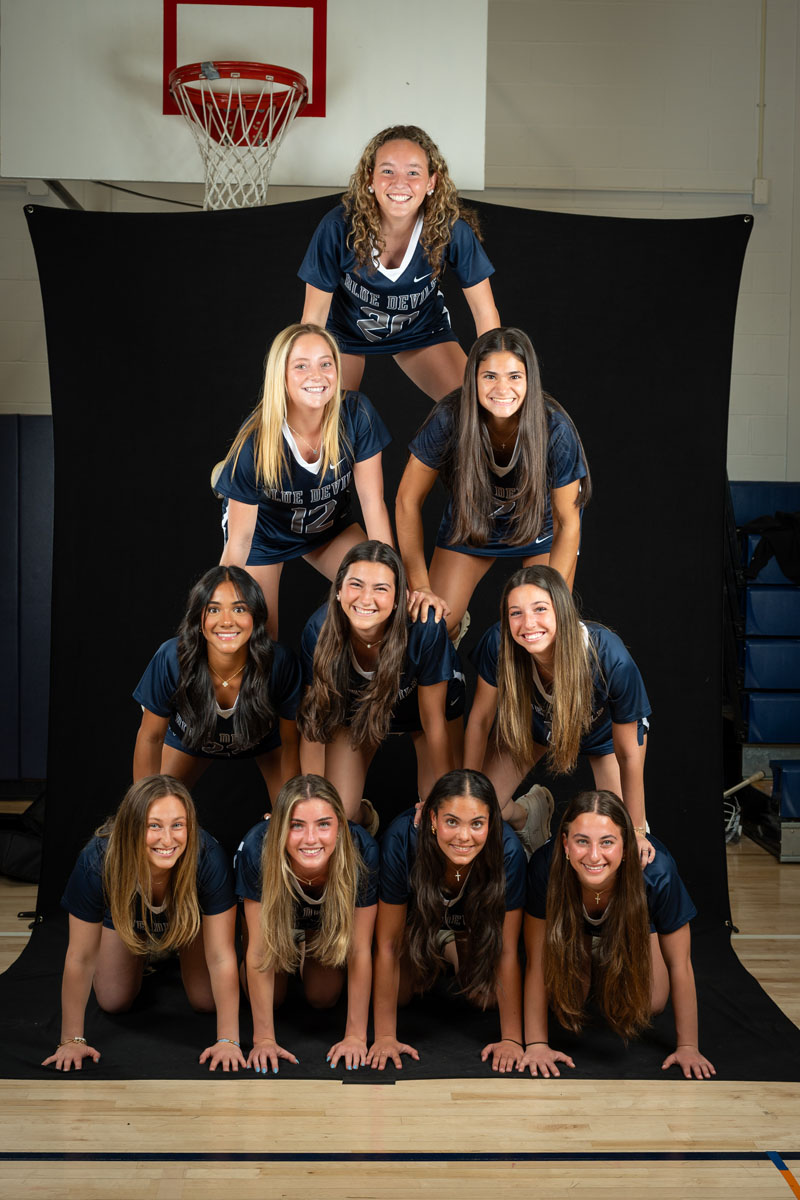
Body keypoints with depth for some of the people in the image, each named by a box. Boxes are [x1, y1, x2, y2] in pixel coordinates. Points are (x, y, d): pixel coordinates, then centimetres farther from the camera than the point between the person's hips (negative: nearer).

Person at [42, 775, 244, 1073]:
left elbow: (221, 958, -34)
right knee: (114, 1002, 3)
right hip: (126, 918, 1)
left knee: (206, 1001, -1)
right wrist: (72, 1040, -23)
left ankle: (176, 951, 30)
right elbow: (80, 958, -29)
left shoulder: (208, 859, -43)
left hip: (190, 918, 0)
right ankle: (147, 956, 34)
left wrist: (228, 1040, -33)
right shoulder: (97, 862, -41)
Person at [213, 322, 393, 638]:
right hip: (266, 533, -2)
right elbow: (240, 540, -26)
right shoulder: (255, 444, -34)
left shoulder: (355, 414, -28)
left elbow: (373, 503, -20)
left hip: (331, 526, 3)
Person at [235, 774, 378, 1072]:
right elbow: (259, 949, -31)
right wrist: (263, 1039, -28)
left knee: (323, 999, 2)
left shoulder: (362, 852, -41)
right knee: (271, 999, -1)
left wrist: (356, 1037, -26)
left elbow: (360, 950, -29)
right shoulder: (257, 851, -42)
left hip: (328, 919, 1)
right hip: (276, 909, 0)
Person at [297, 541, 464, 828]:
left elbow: (433, 722, -24)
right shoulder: (318, 629, -32)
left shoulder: (425, 628, -38)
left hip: (424, 702, -1)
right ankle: (364, 815, 27)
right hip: (354, 707, 1)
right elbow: (313, 722, -20)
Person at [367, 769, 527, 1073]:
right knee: (397, 996, -12)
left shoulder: (507, 851, -37)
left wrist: (512, 1038, -25)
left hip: (473, 927, 1)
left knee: (488, 997, -12)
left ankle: (454, 957, 20)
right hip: (416, 921, -1)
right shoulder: (402, 840, -38)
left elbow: (507, 951, -26)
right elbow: (388, 944, -29)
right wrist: (385, 1036, -26)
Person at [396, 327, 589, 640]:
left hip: (541, 522, -1)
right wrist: (420, 586, -23)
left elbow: (567, 524, -21)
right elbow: (408, 501, -20)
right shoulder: (449, 420, -32)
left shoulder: (556, 432, -34)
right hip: (471, 518, 1)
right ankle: (457, 625, 31)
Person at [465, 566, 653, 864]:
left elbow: (627, 754, -26)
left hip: (603, 728, -2)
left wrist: (637, 831, -16)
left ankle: (637, 822, 27)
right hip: (535, 721, 2)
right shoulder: (498, 644, -37)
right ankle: (525, 815, 31)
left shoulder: (611, 659, -41)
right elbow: (480, 720, -18)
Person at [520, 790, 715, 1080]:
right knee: (568, 1000, -15)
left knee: (648, 1005, -13)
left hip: (634, 924, 0)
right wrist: (536, 1043, -25)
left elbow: (679, 965, -26)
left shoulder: (656, 874, -42)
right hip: (573, 924, 0)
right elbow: (536, 961, -28)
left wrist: (687, 1047, -20)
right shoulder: (545, 868, -41)